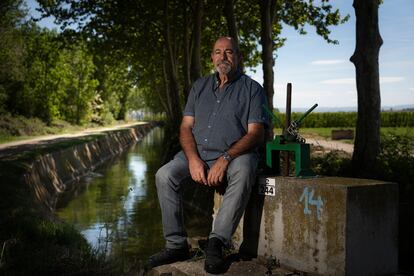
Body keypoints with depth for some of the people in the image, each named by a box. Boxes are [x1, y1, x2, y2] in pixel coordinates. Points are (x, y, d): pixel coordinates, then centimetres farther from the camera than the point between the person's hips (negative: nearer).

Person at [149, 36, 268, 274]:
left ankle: (217, 242, -31)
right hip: (198, 153, 4)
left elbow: (256, 134, -7)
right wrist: (193, 159, -11)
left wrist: (225, 159, -21)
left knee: (244, 171, -37)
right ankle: (176, 245, -13)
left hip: (235, 154, -3)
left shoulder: (252, 89, 3)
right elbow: (186, 127, 9)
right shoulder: (200, 86, 16)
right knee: (164, 175, -21)